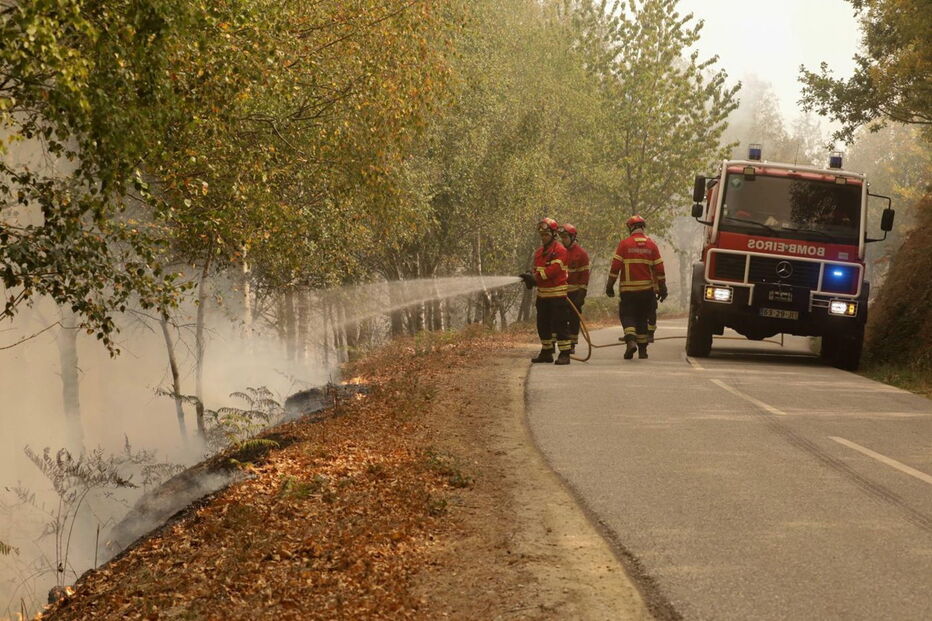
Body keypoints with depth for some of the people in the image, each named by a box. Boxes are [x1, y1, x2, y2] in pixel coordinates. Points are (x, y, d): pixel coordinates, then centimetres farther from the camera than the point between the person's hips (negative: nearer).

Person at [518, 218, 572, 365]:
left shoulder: (560, 250, -11)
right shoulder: (539, 252, 16)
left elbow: (553, 270, -21)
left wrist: (536, 277, -22)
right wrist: (531, 278, -6)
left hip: (557, 293, -8)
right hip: (542, 293, 8)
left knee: (559, 324, -10)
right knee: (543, 325, 13)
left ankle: (564, 354, -6)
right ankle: (546, 352, 24)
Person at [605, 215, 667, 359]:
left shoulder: (624, 244, -5)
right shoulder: (651, 245, 3)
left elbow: (615, 267, -8)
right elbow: (659, 269, 3)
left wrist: (609, 286, -2)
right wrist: (662, 288, 10)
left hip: (628, 289, -3)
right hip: (647, 289, 3)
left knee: (627, 316, 3)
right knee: (642, 318, 14)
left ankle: (631, 341, -21)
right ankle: (642, 349, 14)